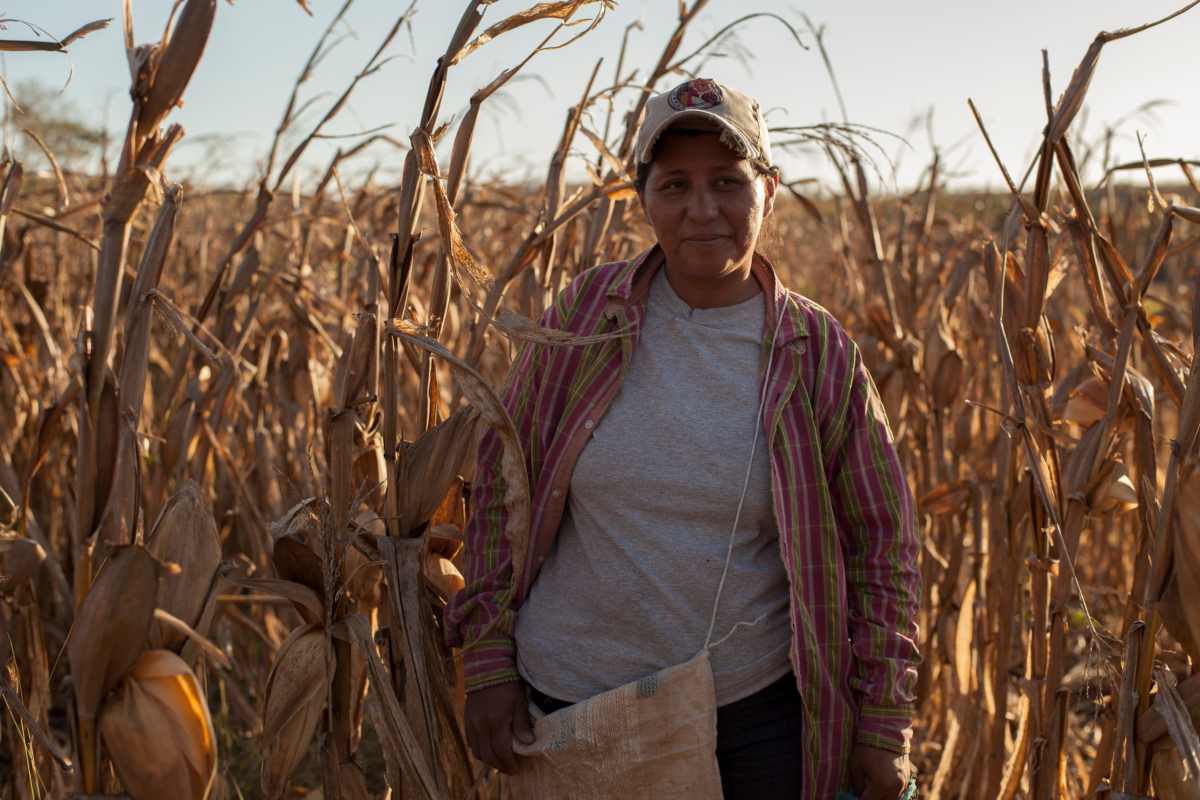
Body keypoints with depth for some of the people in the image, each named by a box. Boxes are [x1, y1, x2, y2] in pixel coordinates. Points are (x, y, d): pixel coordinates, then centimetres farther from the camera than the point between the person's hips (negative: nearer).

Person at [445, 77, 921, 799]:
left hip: (759, 710, 0)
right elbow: (499, 483, 2)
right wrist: (488, 661, 1)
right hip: (571, 702, 1)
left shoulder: (819, 354, -6)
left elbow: (879, 544, 0)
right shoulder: (586, 314, -5)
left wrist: (884, 726, 1)